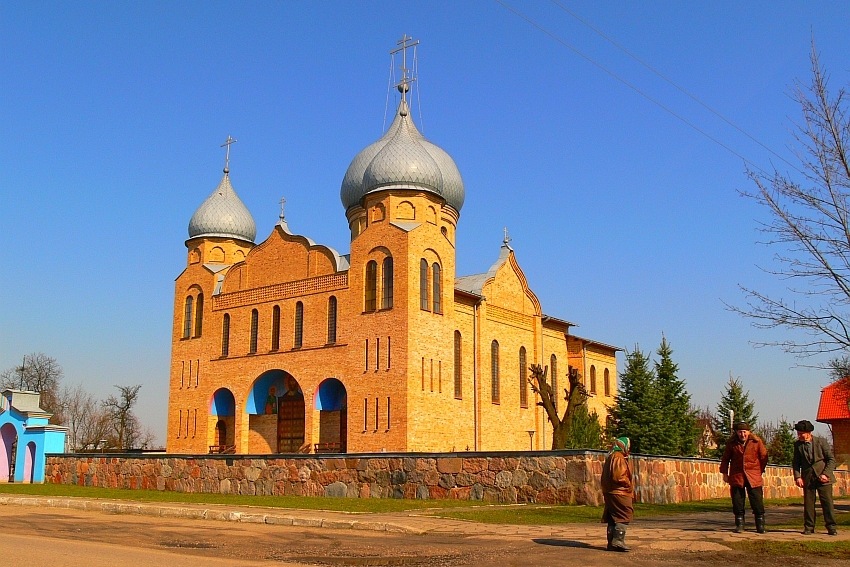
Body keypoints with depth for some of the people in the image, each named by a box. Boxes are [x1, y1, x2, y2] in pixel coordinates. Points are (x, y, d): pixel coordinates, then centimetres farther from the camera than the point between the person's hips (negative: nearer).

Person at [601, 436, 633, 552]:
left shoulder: (611, 457, 19)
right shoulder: (618, 458, -12)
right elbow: (618, 477, -21)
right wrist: (629, 486, -8)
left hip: (611, 493, 10)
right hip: (619, 493, -10)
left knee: (613, 519, 11)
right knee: (624, 516, -8)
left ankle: (611, 543, 13)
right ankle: (618, 540, -14)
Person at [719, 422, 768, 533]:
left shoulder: (757, 442, -2)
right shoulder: (731, 443, 2)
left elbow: (764, 457, 8)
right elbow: (725, 458, 11)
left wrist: (760, 471, 5)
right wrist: (725, 473, 8)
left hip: (754, 477, -1)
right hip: (736, 477, 1)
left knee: (757, 503, -2)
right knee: (738, 503, 3)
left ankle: (760, 526, 9)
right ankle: (739, 525, 12)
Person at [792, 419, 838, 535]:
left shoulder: (821, 442, -6)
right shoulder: (797, 445, 2)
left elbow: (831, 459, -3)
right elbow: (796, 462, 8)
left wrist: (825, 474, -13)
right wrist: (797, 476, -5)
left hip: (823, 477, -2)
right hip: (807, 478, 2)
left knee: (827, 501, -2)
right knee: (808, 503, 3)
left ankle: (831, 527, 7)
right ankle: (809, 527, 11)